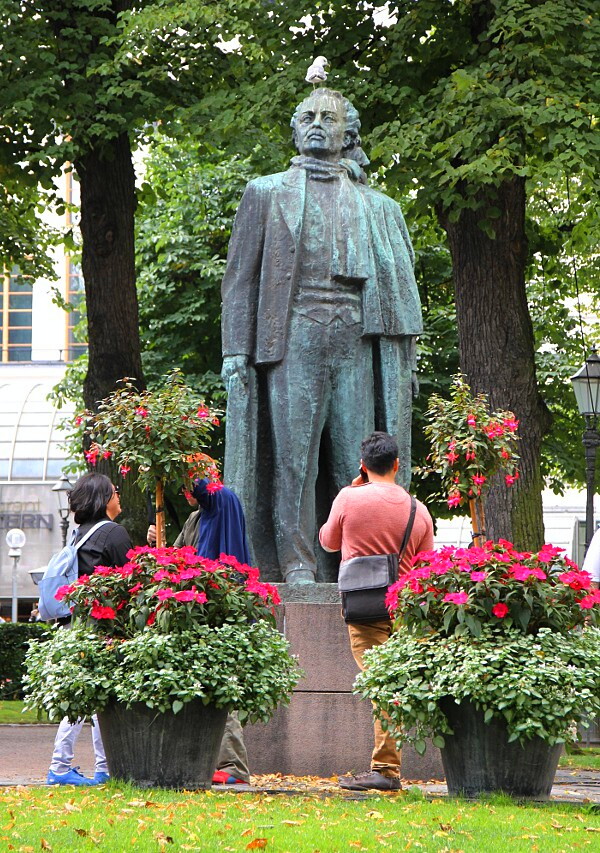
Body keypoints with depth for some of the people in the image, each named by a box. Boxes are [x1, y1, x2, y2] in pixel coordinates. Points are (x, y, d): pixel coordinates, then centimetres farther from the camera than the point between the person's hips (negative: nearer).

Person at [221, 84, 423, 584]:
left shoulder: (377, 207, 21)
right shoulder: (268, 193, 15)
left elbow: (400, 283, 19)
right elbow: (242, 275, 9)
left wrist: (407, 358, 10)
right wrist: (236, 350, -1)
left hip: (356, 341, 2)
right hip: (292, 336, -2)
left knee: (355, 454, -3)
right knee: (293, 453, -7)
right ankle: (296, 564, -8)